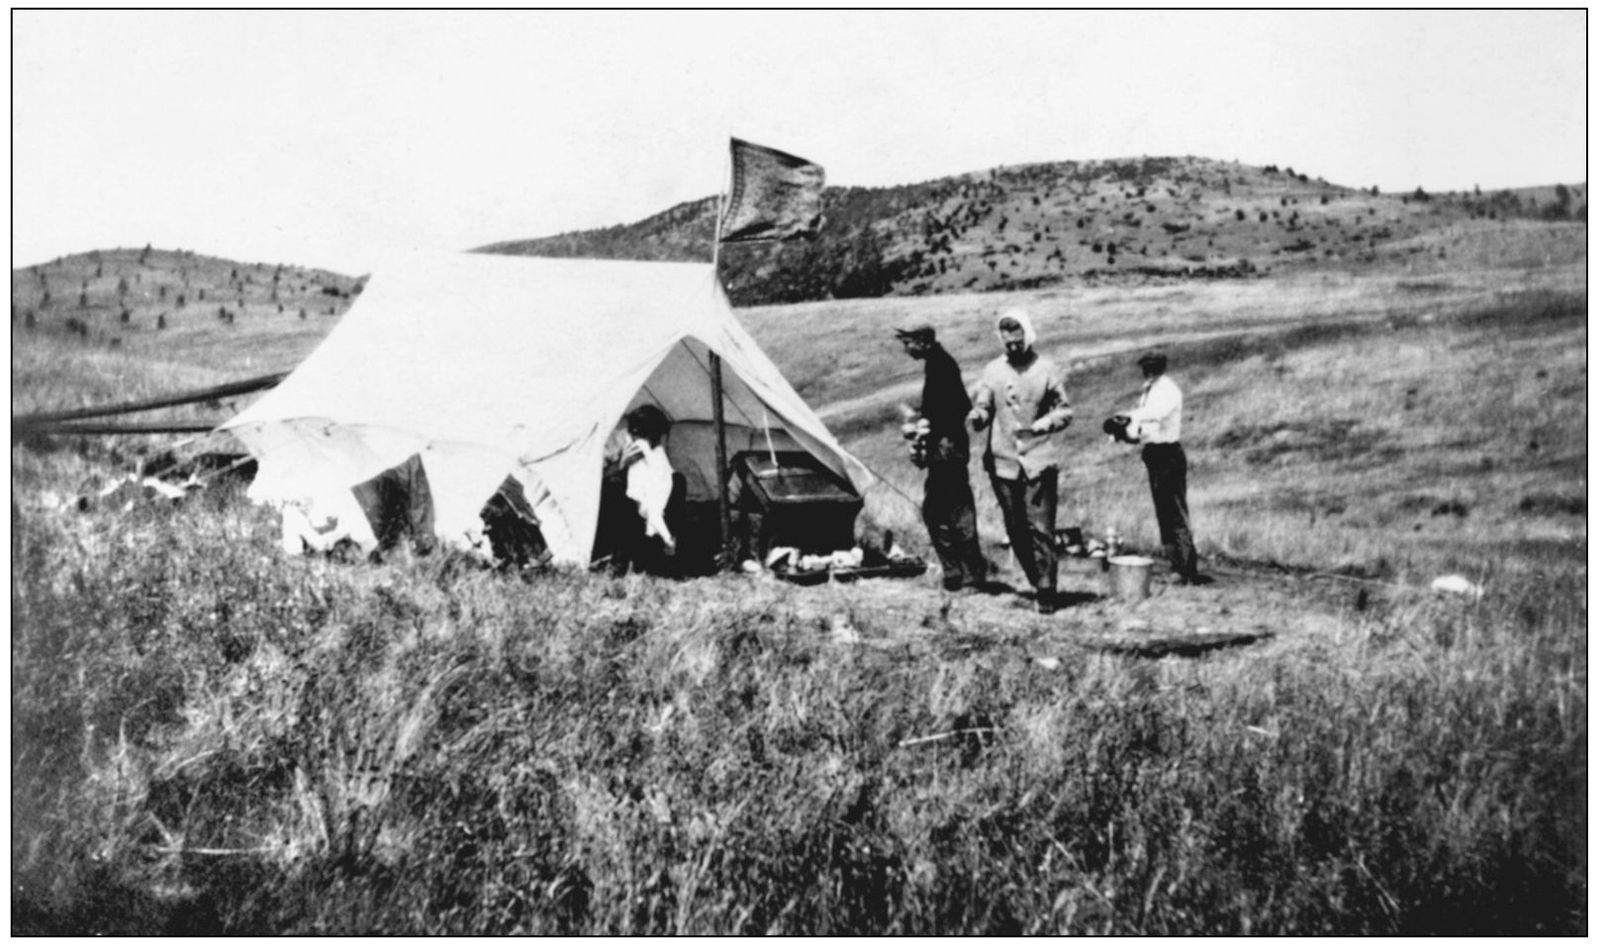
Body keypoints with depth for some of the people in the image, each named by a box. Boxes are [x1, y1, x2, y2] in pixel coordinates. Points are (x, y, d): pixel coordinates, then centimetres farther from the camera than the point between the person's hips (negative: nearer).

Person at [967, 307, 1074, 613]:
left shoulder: (1046, 369, 0)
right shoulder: (993, 370, 6)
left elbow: (1065, 412, 3)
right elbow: (983, 410, 6)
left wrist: (1040, 425, -16)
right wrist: (977, 416, -18)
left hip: (1038, 461, -3)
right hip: (1003, 462, 3)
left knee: (1040, 528, -7)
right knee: (1016, 530, 7)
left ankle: (1047, 592, 0)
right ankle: (1040, 585, 21)